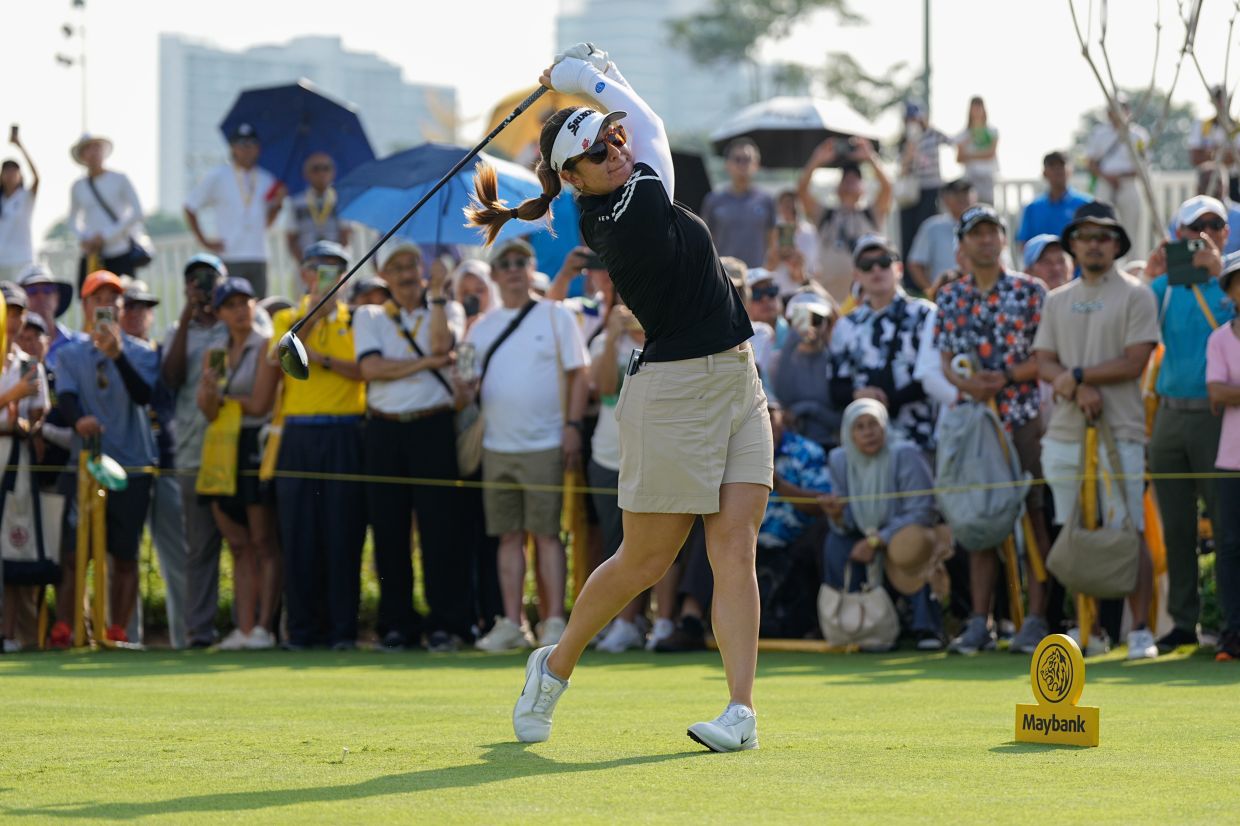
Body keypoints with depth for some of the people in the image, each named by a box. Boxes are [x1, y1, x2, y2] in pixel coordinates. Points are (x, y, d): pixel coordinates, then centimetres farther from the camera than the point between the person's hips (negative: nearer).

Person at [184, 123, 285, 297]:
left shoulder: (266, 180, 13)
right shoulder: (217, 177, 2)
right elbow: (190, 208, 5)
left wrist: (277, 204, 0)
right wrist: (204, 240, -2)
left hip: (258, 258, 4)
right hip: (229, 259, -4)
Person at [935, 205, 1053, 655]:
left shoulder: (1030, 291, 3)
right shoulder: (949, 298, 12)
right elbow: (944, 360, 10)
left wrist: (1006, 376, -14)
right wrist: (963, 381, -11)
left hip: (1026, 415, -3)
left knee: (1035, 516, -6)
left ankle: (1036, 618, -5)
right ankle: (979, 621, 6)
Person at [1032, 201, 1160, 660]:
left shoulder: (1135, 296, 3)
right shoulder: (1057, 302, 17)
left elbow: (1134, 362, -8)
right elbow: (1044, 364, 7)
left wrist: (1077, 374, -9)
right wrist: (1080, 390, -11)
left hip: (1119, 432, -5)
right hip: (1064, 433, 5)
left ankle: (1140, 630, -6)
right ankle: (1085, 629, 11)